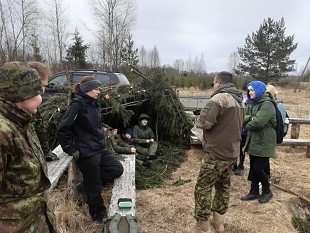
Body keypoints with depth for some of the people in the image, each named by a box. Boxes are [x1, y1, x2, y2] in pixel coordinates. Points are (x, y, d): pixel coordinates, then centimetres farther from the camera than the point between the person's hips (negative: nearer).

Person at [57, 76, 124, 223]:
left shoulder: (94, 104, 9)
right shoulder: (77, 104, -16)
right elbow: (62, 130, -19)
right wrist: (72, 150, -14)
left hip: (100, 148, 8)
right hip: (86, 152, -8)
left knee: (117, 169, 6)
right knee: (94, 187, 7)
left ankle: (86, 186, 20)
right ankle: (99, 215, 31)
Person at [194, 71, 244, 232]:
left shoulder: (219, 98, -17)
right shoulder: (238, 101, 13)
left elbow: (204, 122, -24)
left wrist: (197, 119, -2)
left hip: (217, 153, -9)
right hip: (232, 152, 9)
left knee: (202, 188, 2)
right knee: (223, 186, 20)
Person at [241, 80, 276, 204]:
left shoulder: (267, 104, -16)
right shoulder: (251, 104, 11)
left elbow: (258, 122, -26)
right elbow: (243, 118, 2)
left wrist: (247, 125, -8)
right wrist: (250, 118, -19)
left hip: (264, 143, -8)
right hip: (253, 141, 8)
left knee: (258, 169, -2)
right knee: (253, 168, 14)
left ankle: (267, 192, 23)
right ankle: (254, 192, 28)